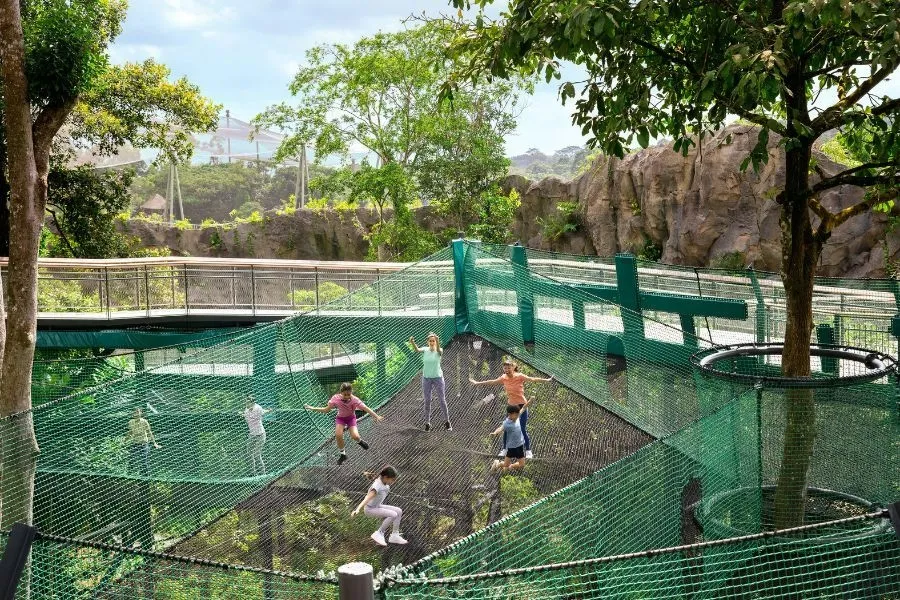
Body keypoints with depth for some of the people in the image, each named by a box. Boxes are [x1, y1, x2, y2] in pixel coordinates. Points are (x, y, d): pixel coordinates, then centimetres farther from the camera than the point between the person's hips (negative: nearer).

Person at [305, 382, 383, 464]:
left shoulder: (354, 400, -29)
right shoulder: (336, 398, -24)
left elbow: (366, 408, -30)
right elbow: (326, 409, -11)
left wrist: (376, 416, -39)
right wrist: (313, 408, -17)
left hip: (351, 418, -1)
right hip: (340, 418, 1)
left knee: (355, 436, -24)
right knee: (338, 435, -24)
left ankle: (360, 441, 18)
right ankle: (342, 454, 1)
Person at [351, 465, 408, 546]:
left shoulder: (383, 480, -8)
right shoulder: (377, 487, -32)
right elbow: (367, 499, -42)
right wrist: (358, 509, -54)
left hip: (378, 506, 9)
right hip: (370, 509, -9)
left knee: (399, 511, 0)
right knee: (393, 515, -24)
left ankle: (394, 536, 7)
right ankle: (379, 534, -10)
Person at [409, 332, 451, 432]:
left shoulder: (439, 350, -8)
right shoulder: (425, 350, -3)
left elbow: (439, 351, -34)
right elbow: (417, 350, -25)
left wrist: (438, 343, -55)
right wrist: (412, 343, -47)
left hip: (438, 377, -2)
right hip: (426, 378, 2)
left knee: (442, 400, 4)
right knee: (427, 401, 7)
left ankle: (447, 422, 15)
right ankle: (427, 423, 14)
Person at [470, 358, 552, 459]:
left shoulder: (520, 376, -16)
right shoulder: (504, 378, -3)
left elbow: (532, 379, -24)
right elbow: (492, 382, 10)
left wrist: (546, 380, -36)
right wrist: (477, 383, 17)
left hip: (522, 406, -5)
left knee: (522, 429, -4)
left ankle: (528, 451, 9)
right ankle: (504, 450, 22)